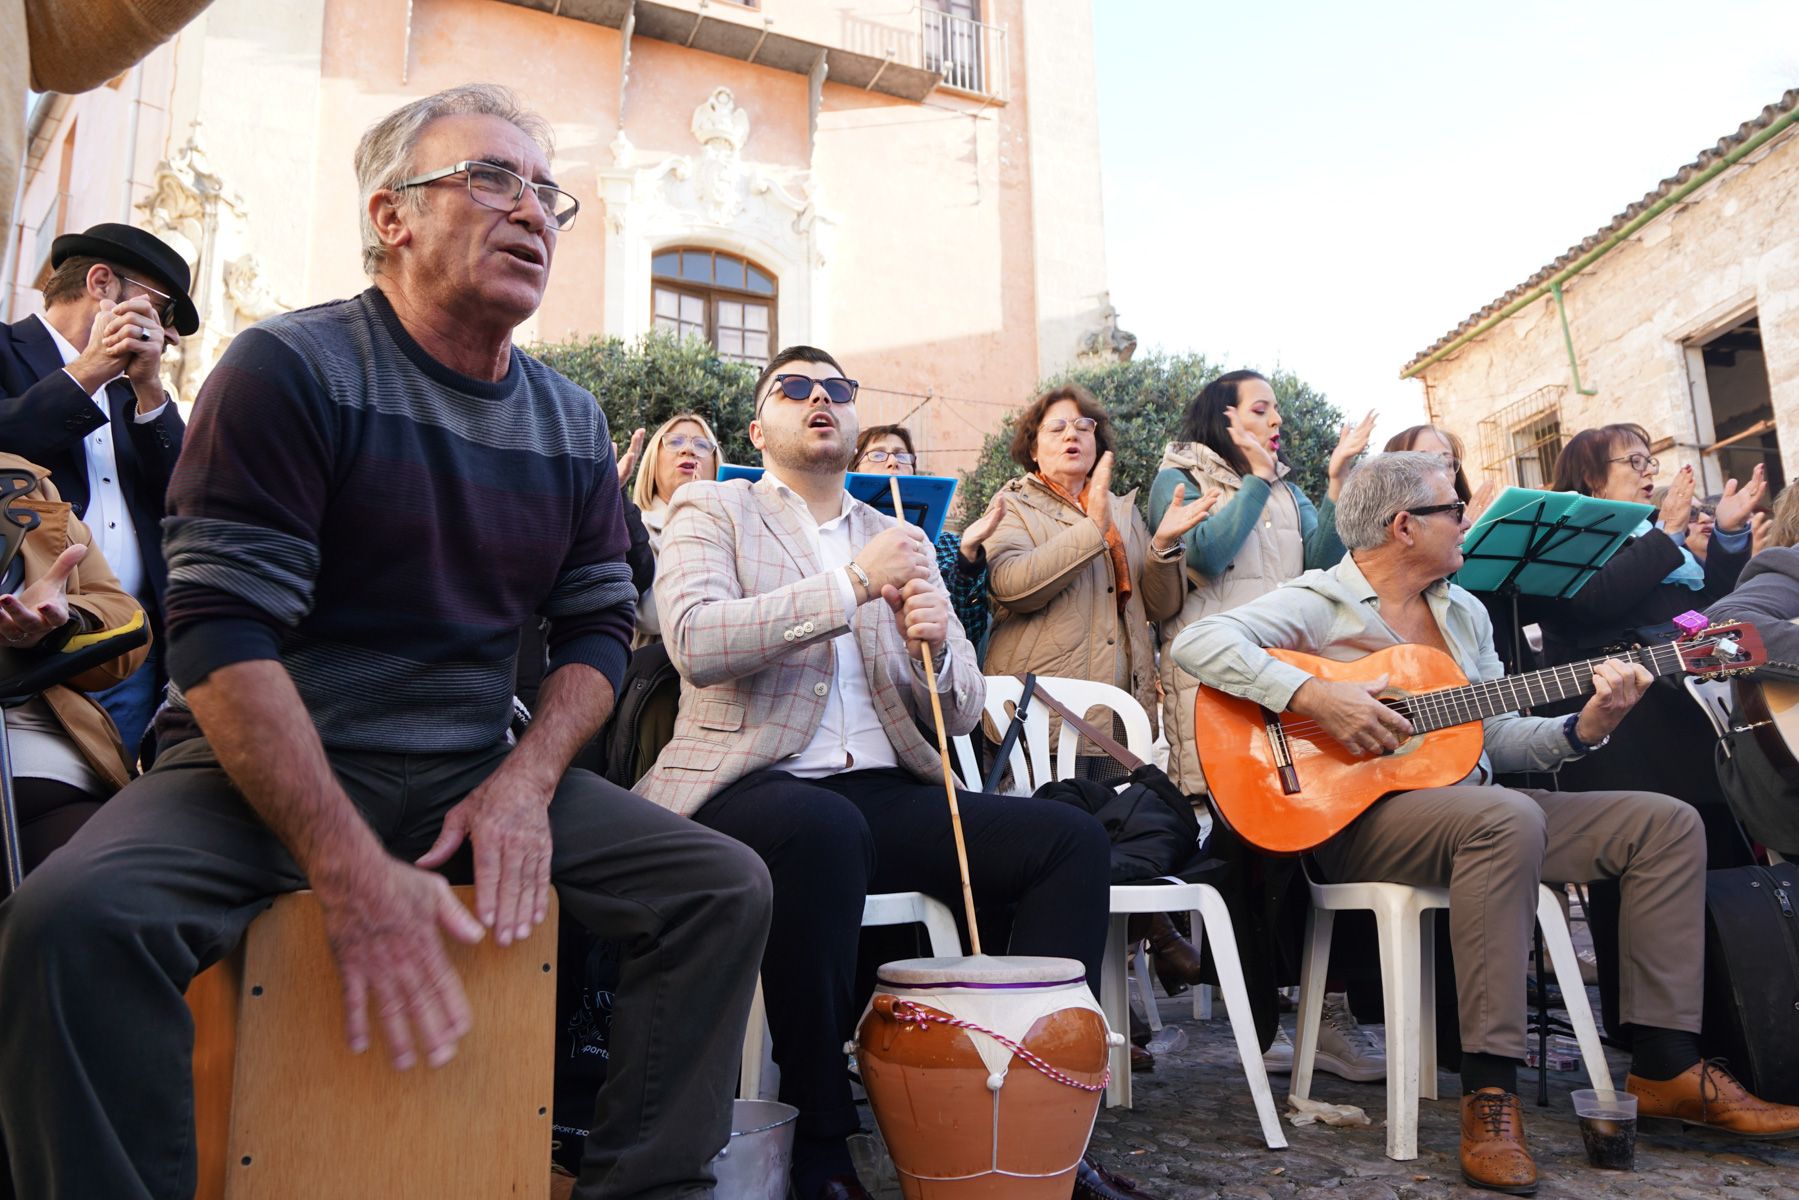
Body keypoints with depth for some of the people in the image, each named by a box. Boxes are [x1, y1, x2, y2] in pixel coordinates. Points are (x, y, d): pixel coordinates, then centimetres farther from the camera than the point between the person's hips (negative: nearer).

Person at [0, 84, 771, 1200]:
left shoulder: (574, 424, 8)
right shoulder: (292, 368, -9)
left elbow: (600, 626, 10)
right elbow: (222, 635, -17)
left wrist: (524, 782, -10)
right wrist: (351, 867, -25)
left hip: (479, 772, 5)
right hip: (269, 771, -4)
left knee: (729, 888, -9)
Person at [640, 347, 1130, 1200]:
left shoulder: (904, 540, 19)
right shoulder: (712, 512, 8)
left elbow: (961, 713, 15)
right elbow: (695, 642, -13)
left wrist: (934, 644, -8)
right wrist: (854, 584, -16)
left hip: (884, 793, 5)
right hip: (756, 789, -4)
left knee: (1072, 838, -14)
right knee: (822, 831, -37)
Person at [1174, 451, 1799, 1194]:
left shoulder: (1465, 613, 17)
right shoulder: (1320, 602, -6)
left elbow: (1494, 739, 16)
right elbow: (1198, 641, -21)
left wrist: (1582, 729, -2)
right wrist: (1311, 695, -30)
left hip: (1476, 810, 8)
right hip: (1361, 818, -8)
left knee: (1668, 823, -1)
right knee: (1508, 817, -37)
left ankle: (1665, 1067, 0)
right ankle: (1489, 1091, -31)